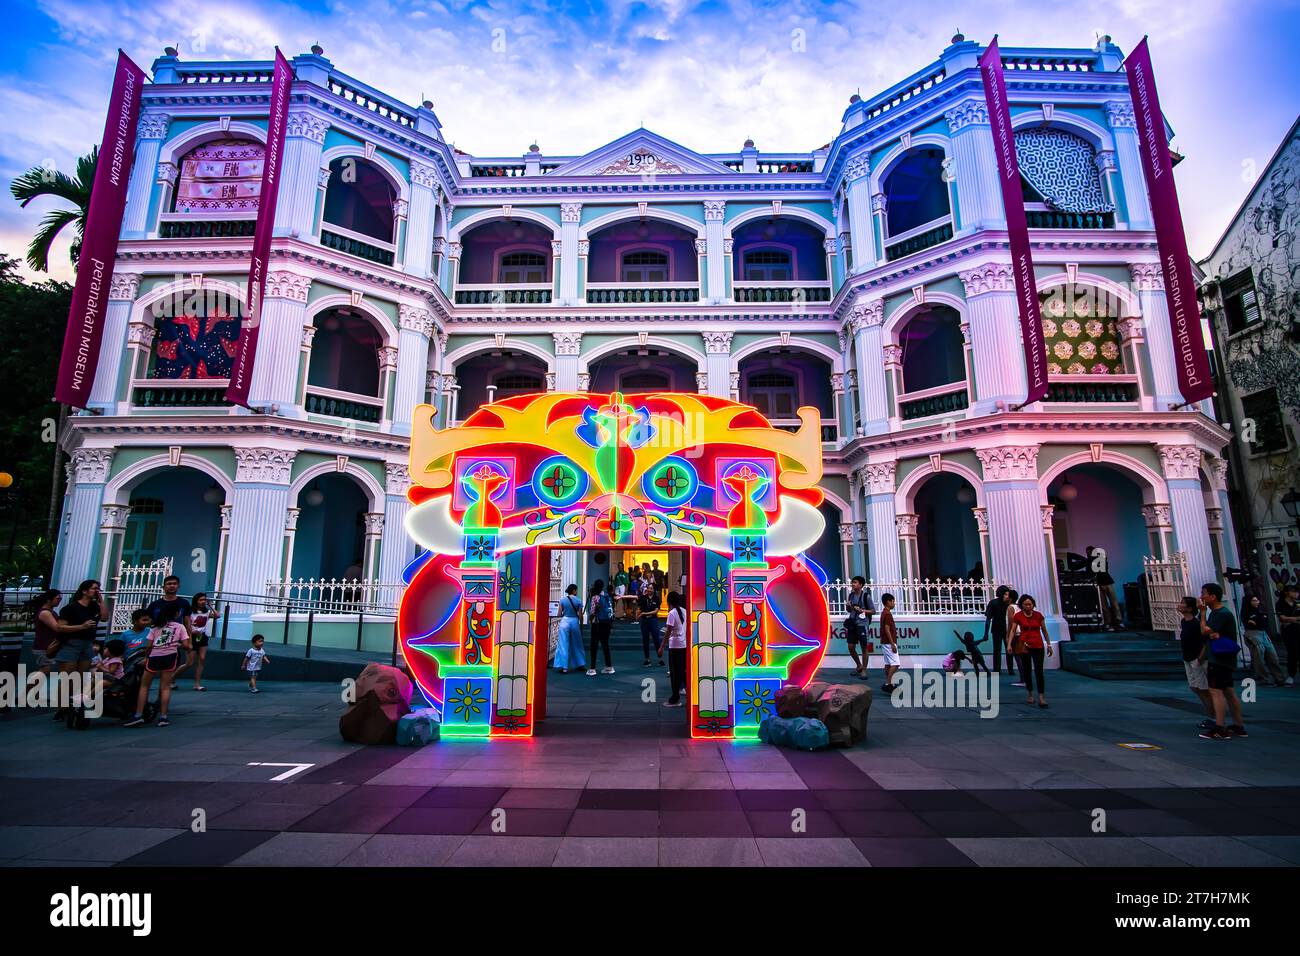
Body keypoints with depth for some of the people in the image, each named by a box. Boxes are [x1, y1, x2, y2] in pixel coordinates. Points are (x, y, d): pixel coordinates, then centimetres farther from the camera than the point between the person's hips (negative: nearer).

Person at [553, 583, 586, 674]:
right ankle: (580, 664, 26)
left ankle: (563, 667, -1)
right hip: (575, 622, 1)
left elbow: (559, 614, 0)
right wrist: (581, 626, 11)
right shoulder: (578, 601, -2)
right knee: (576, 645, 16)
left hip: (565, 621, -1)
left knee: (563, 645, 3)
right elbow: (580, 616, 0)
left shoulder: (562, 600, -2)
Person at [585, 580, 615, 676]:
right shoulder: (607, 596, 8)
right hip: (607, 623, 7)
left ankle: (592, 669, -1)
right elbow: (612, 610, 11)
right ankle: (609, 667, 20)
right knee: (605, 644, 15)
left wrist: (589, 618, 3)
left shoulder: (595, 597, -13)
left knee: (594, 645, 0)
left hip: (598, 624, -7)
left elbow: (592, 612, -14)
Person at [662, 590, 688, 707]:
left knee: (675, 672, 2)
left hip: (675, 645, -6)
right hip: (685, 645, 7)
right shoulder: (684, 611, 7)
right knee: (682, 671, 17)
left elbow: (668, 632, -17)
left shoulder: (672, 613, -13)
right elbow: (686, 627, 12)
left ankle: (675, 699, 7)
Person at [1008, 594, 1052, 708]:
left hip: (1038, 646, -1)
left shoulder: (1038, 615, -2)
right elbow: (1013, 630, -4)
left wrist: (1049, 645, 8)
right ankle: (1029, 694, 26)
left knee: (1039, 671, -9)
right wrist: (1009, 644, -14)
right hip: (1024, 646, 1)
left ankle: (1041, 698, -8)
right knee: (1027, 671, 10)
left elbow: (1044, 631, 8)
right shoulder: (1018, 616, -4)